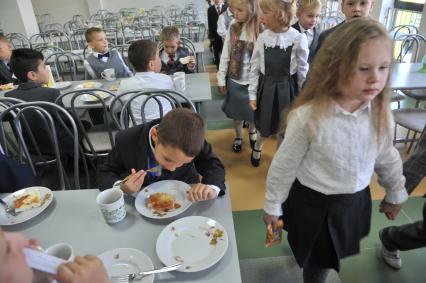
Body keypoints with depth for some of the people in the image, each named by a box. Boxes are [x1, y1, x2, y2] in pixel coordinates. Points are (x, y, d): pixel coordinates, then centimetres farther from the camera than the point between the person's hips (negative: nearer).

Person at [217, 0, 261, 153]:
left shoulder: (261, 31, -13)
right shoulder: (233, 29, -5)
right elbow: (225, 55, 0)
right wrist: (221, 78, 0)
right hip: (234, 79, 2)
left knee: (253, 110, 16)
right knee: (237, 111, 16)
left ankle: (252, 131, 47)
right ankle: (238, 136, 40)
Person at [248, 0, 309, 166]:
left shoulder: (298, 38, -13)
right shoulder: (263, 37, -7)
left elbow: (303, 71, -4)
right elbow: (255, 67, 0)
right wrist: (252, 94, 0)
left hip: (286, 88, -1)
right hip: (266, 87, 1)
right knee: (265, 128, 12)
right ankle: (257, 147, 46)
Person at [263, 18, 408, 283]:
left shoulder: (380, 113, -12)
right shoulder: (308, 116, -27)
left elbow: (387, 158, 6)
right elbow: (284, 166, -16)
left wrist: (396, 194, 19)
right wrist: (272, 206, -6)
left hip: (355, 202, 4)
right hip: (312, 203, -3)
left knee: (326, 258, 24)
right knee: (317, 262, 19)